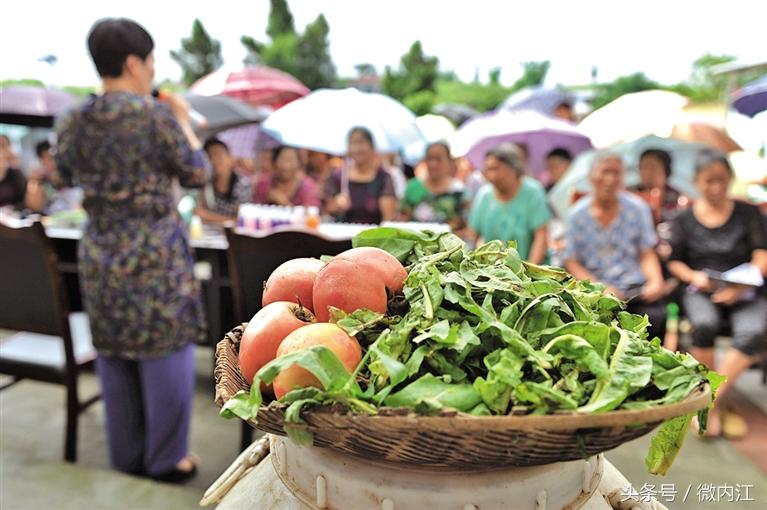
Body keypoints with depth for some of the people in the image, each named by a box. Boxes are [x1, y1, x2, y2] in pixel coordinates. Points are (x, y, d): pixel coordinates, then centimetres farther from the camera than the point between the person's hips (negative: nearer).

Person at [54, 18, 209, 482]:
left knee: (115, 359, 15)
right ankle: (166, 461, 20)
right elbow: (197, 174, -5)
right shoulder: (155, 114, -13)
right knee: (165, 357, 7)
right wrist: (184, 121, 7)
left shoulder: (73, 123, 4)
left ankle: (127, 458, 30)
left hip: (100, 257, 6)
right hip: (157, 257, -5)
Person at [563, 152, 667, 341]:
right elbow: (571, 262, 1)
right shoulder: (577, 214, 3)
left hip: (635, 288, 2)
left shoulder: (637, 208, 8)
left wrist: (656, 281, -12)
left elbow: (647, 254, 8)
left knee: (656, 319, -26)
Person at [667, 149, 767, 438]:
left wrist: (742, 286, -19)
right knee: (704, 326, -33)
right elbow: (674, 262, 10)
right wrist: (694, 276, -11)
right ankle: (717, 404, -18)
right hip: (701, 292, 0)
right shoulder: (684, 220, 8)